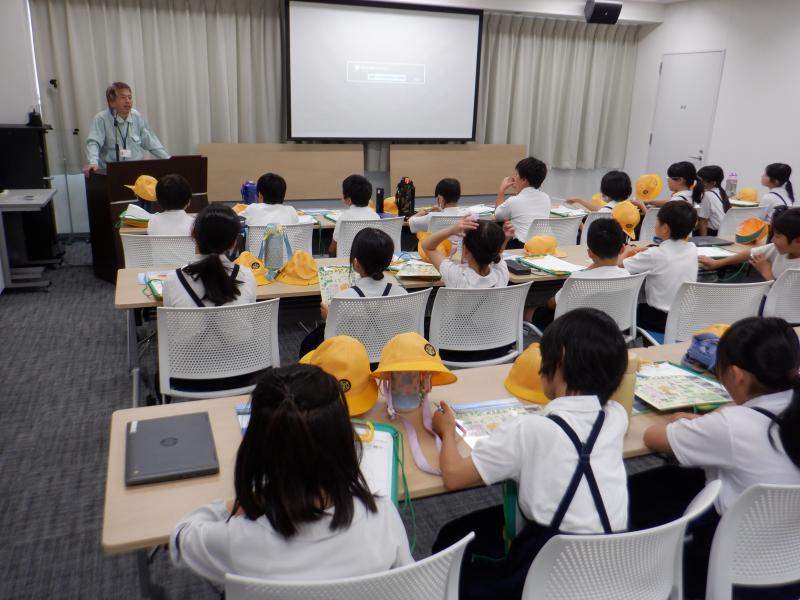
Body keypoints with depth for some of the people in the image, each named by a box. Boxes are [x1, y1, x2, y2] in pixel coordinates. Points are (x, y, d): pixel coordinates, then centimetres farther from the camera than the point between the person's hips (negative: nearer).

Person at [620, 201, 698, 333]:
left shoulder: (655, 255, -23)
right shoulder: (692, 249, -4)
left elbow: (620, 264, -12)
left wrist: (627, 252, 8)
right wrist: (643, 250, 16)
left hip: (661, 320, -6)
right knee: (643, 307, 32)